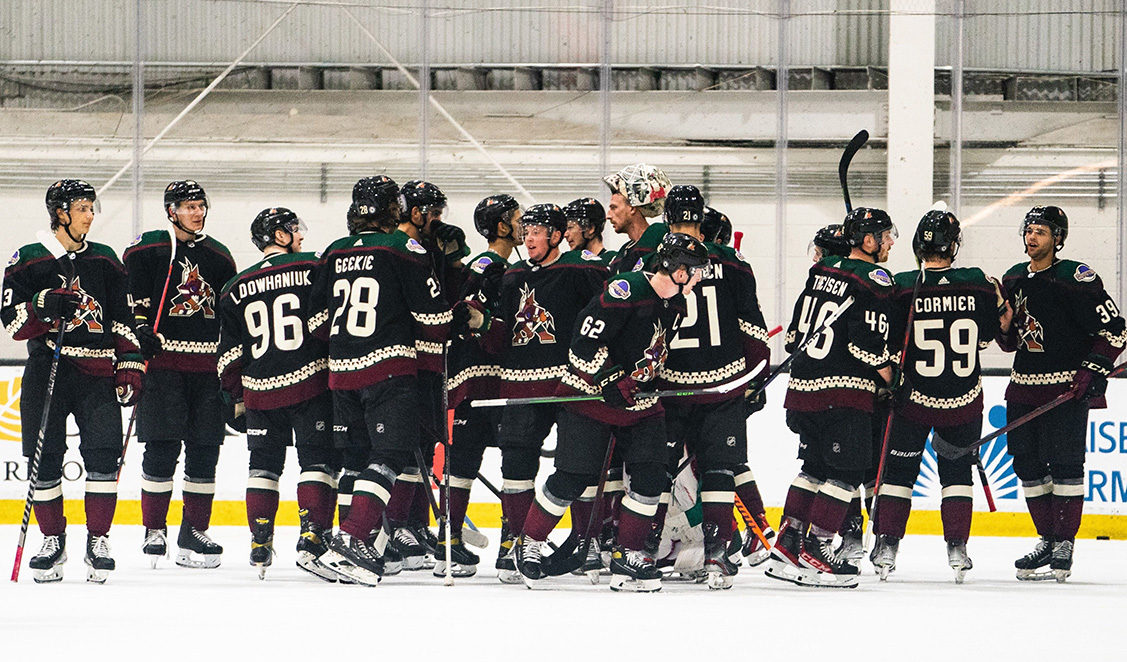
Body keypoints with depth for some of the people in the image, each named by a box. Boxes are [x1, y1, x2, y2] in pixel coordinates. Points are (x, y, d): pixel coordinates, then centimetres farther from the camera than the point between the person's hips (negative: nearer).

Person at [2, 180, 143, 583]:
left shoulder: (105, 261, 14)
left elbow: (122, 319, 17)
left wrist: (130, 365, 7)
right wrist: (43, 304, -21)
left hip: (96, 372, 2)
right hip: (47, 369, -2)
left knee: (103, 453, -11)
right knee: (44, 459, -2)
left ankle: (98, 540, -3)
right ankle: (52, 542, 12)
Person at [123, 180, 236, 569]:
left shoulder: (219, 257, 15)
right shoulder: (148, 249, 0)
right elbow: (130, 294, -2)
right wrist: (139, 328, -13)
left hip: (207, 364, 4)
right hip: (162, 359, -4)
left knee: (204, 449, 4)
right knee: (162, 448, -8)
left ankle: (194, 531, 12)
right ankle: (154, 530, 0)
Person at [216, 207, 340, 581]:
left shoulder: (236, 289, 9)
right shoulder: (314, 270, -3)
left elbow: (230, 353, 10)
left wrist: (237, 395, 21)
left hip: (261, 392, 3)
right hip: (311, 384, -3)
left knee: (264, 464, 14)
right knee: (317, 461, 0)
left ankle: (260, 545, 11)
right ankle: (312, 539, -12)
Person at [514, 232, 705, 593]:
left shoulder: (676, 304, 6)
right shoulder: (626, 290, -21)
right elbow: (585, 339, -21)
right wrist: (609, 381, -25)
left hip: (640, 400, 7)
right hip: (591, 394, -7)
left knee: (651, 477, -6)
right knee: (573, 478, -6)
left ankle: (628, 556, 4)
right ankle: (530, 543, 13)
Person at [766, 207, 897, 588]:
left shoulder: (822, 271, 13)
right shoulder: (873, 280, -11)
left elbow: (795, 331, 18)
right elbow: (868, 344, -18)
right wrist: (893, 379, -4)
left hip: (804, 385, 8)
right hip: (845, 391, -8)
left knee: (815, 466, 18)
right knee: (847, 471, -1)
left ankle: (786, 545, 14)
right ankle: (815, 553, -6)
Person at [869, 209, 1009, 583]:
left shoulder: (902, 287, -12)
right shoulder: (979, 285, -7)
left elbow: (886, 344, -9)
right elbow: (988, 335, 6)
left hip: (913, 398, -1)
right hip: (964, 399, 1)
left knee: (898, 471, 12)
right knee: (957, 473, 14)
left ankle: (886, 545, 8)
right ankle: (957, 548, 7)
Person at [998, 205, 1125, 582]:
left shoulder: (1077, 279, -10)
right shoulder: (1013, 280, 11)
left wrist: (1094, 370, -16)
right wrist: (1004, 326, -3)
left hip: (1067, 389, -7)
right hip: (1025, 387, 7)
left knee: (1064, 463, -9)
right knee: (1027, 463, 6)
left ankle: (1064, 545, -5)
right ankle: (1047, 540, 17)